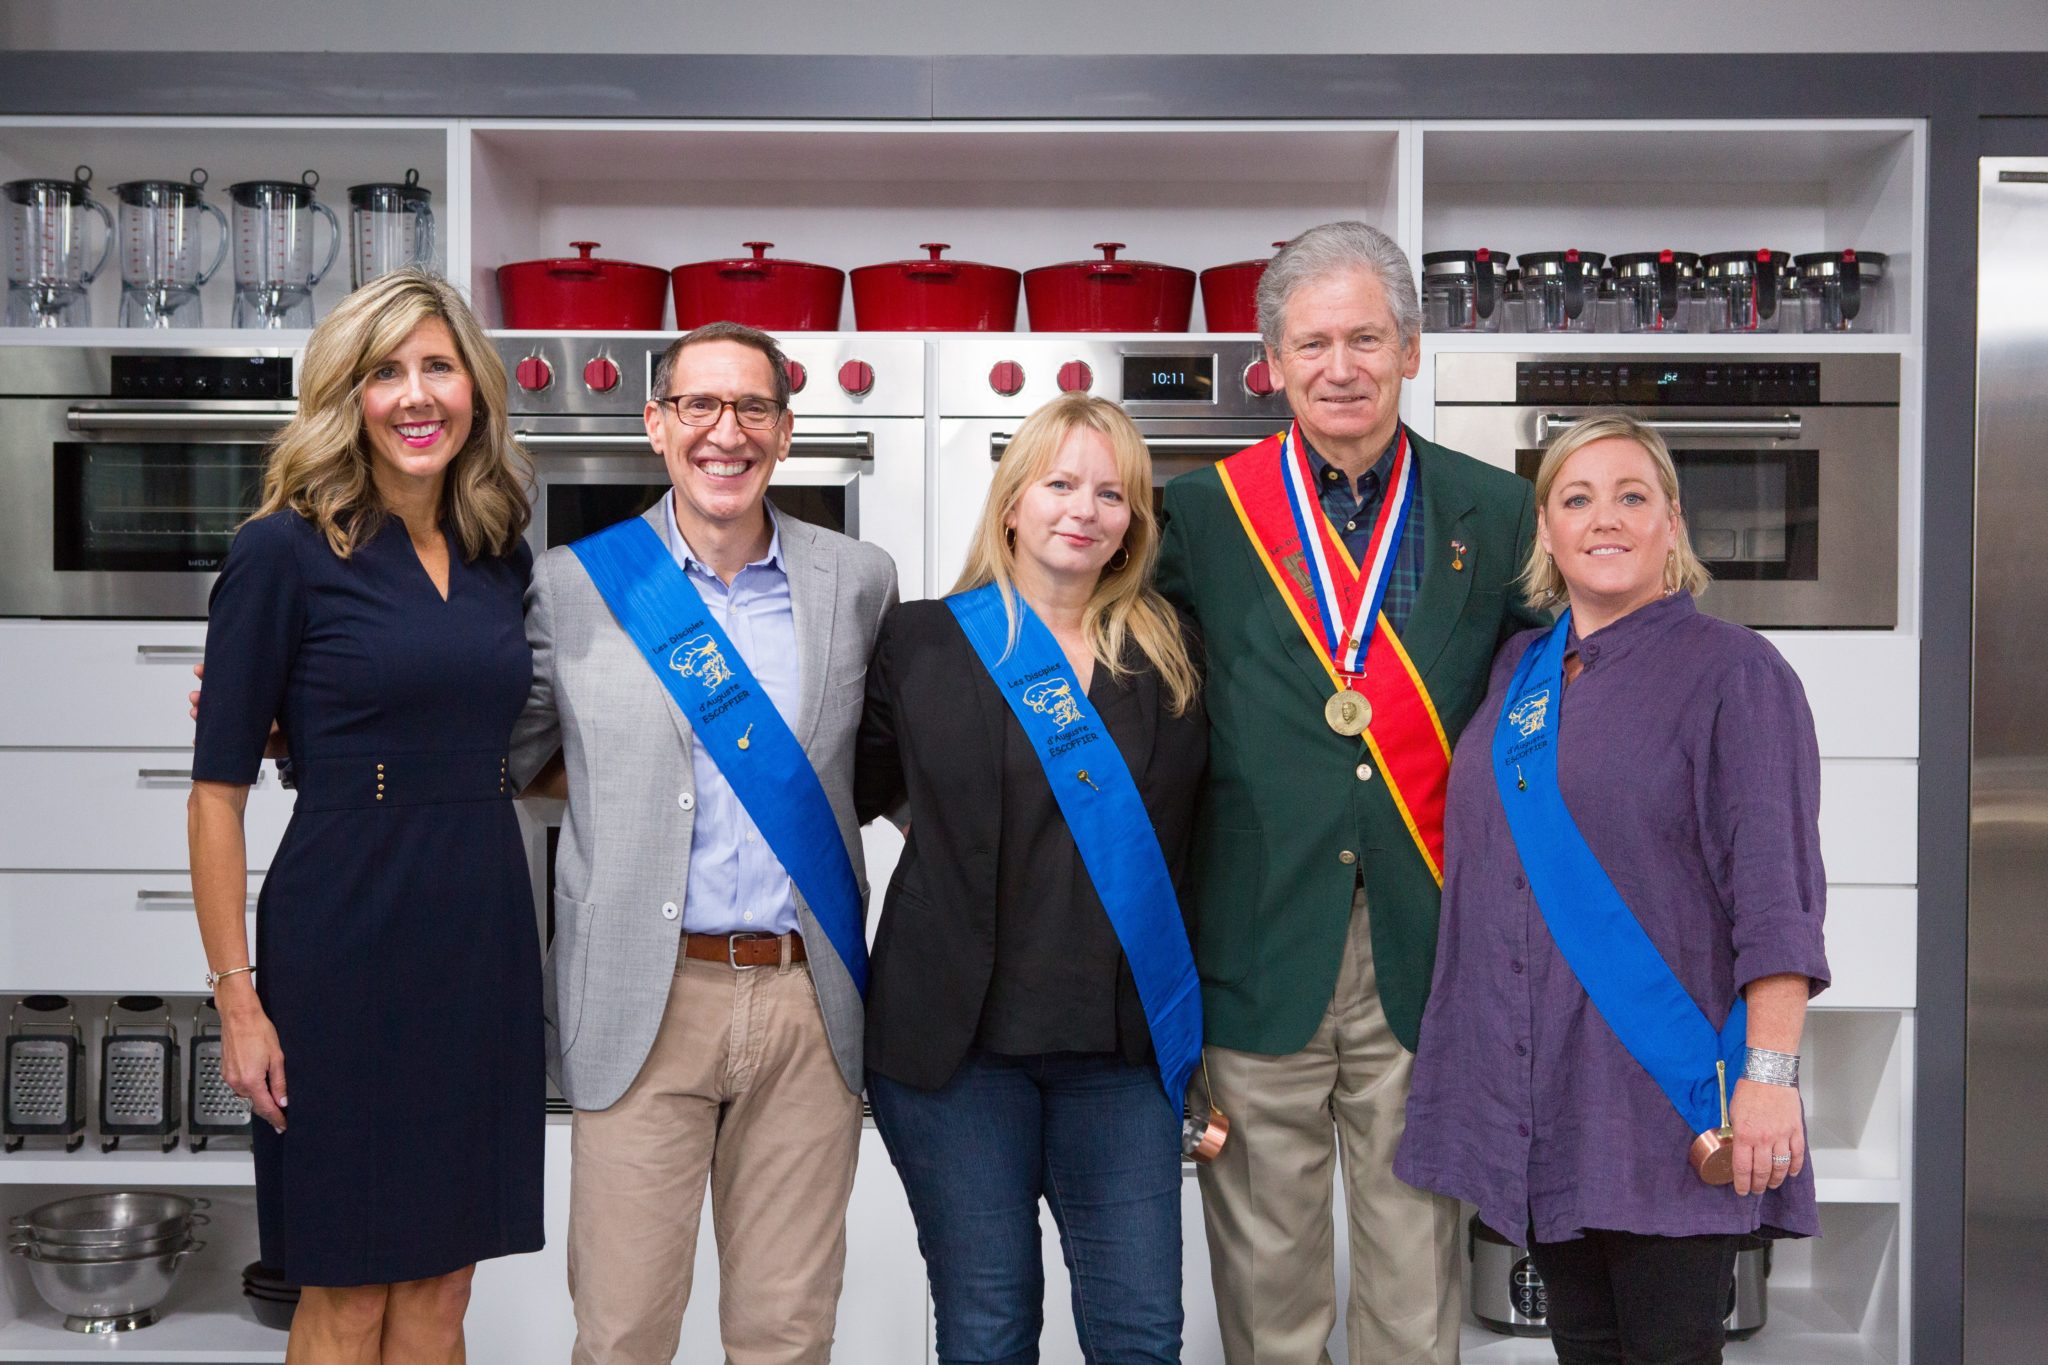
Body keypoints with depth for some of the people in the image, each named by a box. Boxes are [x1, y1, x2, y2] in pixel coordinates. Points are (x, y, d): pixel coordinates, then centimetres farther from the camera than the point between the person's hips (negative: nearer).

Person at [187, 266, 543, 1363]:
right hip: (346, 943, -5)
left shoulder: (501, 555, 9)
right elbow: (218, 791, -8)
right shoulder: (284, 552, -7)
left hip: (484, 935, 5)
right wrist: (238, 997, -12)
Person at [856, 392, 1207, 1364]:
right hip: (962, 1038, -2)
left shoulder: (1166, 657, 8)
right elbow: (854, 794, 8)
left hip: (1125, 1045, 2)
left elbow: (1187, 841, 12)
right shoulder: (923, 642, 2)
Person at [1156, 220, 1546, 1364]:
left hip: (1425, 956, 1)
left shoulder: (1495, 515, 6)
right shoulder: (1203, 513, 3)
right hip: (1259, 954, 0)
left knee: (1418, 1271, 8)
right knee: (1265, 1266, 9)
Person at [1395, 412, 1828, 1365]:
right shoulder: (1515, 670, 12)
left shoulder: (1732, 671, -5)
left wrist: (1770, 1073, -20)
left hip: (1663, 1098, -5)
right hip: (1527, 1093, 6)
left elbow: (1775, 893, -12)